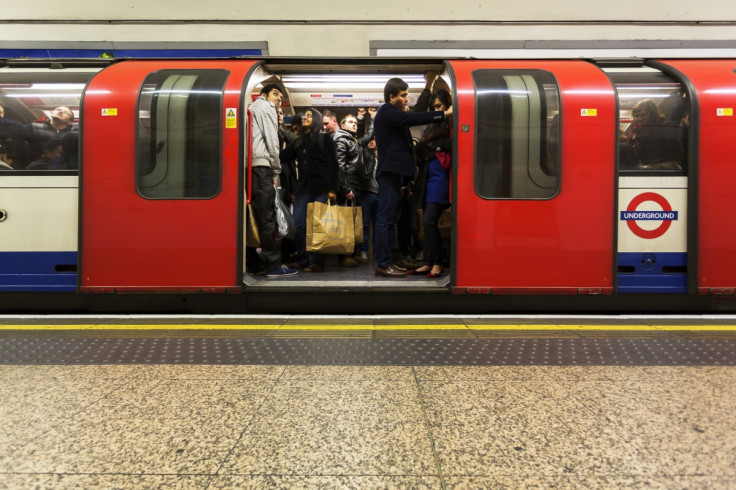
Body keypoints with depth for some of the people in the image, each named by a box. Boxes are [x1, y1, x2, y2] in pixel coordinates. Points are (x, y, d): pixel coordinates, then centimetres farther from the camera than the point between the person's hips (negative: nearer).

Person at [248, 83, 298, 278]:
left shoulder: (252, 107, 30)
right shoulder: (266, 106, 5)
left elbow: (256, 138, 20)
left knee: (256, 216, 9)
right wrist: (276, 171, 0)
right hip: (260, 166, -9)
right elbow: (271, 140, -5)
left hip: (247, 167, 9)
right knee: (267, 217, -10)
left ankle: (250, 262, 10)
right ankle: (274, 266, -9)